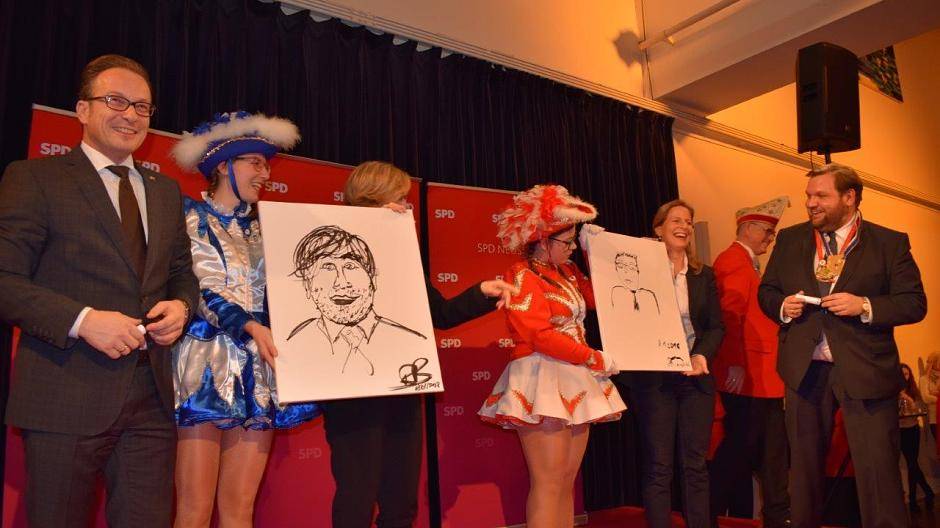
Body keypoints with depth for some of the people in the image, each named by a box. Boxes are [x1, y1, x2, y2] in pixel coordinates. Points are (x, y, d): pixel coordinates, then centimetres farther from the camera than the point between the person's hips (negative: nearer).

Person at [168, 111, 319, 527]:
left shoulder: (263, 226, 17)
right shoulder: (190, 216, 2)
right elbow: (200, 288, -9)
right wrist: (250, 327, -23)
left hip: (256, 370, 5)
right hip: (206, 362, -4)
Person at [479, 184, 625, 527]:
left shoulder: (566, 273, 16)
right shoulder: (522, 276, -9)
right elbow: (541, 336, -17)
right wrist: (595, 359, -12)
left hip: (575, 381, 9)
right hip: (542, 381, -8)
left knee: (567, 482, 11)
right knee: (548, 483, -6)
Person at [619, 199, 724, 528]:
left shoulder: (704, 275, 11)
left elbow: (716, 326, 8)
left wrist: (701, 355, -8)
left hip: (695, 377, 4)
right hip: (654, 379, -4)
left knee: (695, 464, 9)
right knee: (657, 467, 2)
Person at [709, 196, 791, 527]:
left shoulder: (748, 264, 20)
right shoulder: (734, 261, -12)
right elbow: (729, 316, -21)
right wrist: (736, 365, -23)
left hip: (763, 377, 10)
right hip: (745, 376, -10)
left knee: (772, 448, 13)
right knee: (741, 448, -1)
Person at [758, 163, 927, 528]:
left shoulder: (890, 243, -1)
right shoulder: (789, 240, 8)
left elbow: (915, 303, -3)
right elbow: (766, 291, 14)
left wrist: (864, 306, -19)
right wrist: (782, 306, -8)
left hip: (865, 371, -3)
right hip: (805, 370, 3)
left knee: (878, 469, 0)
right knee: (804, 465, 15)